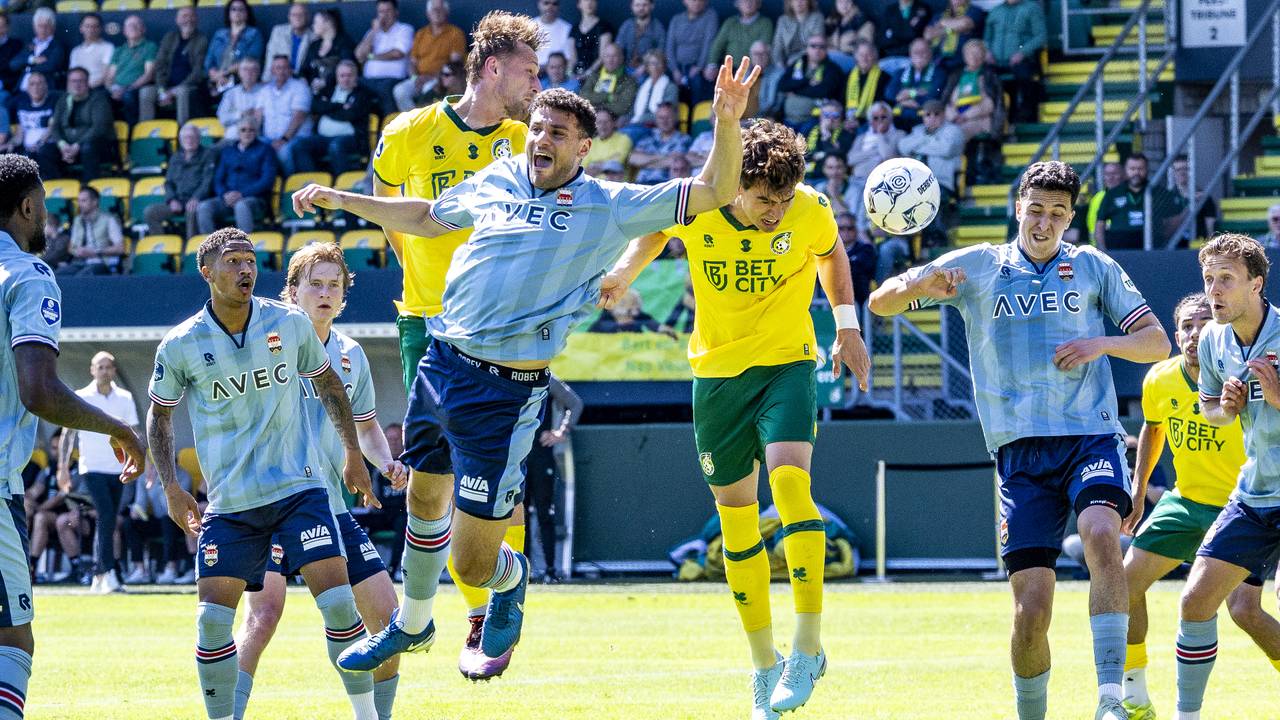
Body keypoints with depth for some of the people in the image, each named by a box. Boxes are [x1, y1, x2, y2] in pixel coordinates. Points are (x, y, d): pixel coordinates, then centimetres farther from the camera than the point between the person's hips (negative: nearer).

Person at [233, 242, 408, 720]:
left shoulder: (351, 355, 10)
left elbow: (364, 425, 24)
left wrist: (386, 463, 6)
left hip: (331, 506, 6)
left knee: (386, 616, 3)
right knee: (265, 610, -26)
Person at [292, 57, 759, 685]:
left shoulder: (608, 207, -4)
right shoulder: (496, 181, 9)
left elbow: (714, 192, -7)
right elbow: (424, 217, 27)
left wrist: (726, 123, -24)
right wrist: (339, 199, 25)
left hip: (506, 392, -5)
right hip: (440, 366, 5)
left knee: (473, 566, -5)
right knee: (424, 499, 21)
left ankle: (510, 579, 32)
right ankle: (412, 623, 45)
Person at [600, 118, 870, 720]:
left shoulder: (811, 210, -14)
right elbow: (653, 231, 10)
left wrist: (847, 327, 3)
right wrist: (623, 273, -7)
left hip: (788, 364, -2)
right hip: (716, 371, 2)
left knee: (789, 477, -26)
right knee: (736, 518, 6)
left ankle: (808, 646, -20)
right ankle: (765, 668, 20)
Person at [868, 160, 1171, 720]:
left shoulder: (1095, 268, 11)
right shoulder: (976, 267, 10)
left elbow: (1157, 342, 13)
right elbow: (881, 303, 9)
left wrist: (1102, 343, -7)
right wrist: (919, 283, -14)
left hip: (1092, 436, -1)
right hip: (1021, 449, 1)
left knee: (1101, 534, -31)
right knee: (1032, 607, -8)